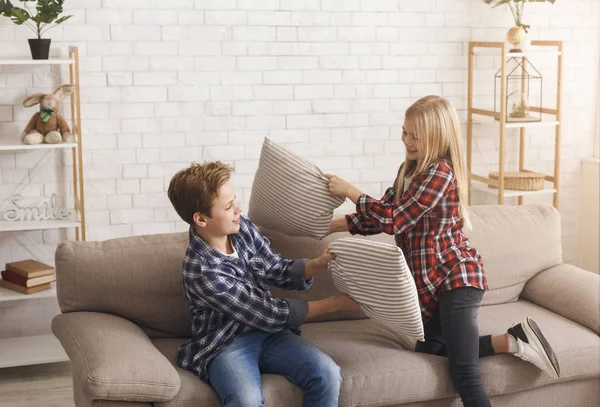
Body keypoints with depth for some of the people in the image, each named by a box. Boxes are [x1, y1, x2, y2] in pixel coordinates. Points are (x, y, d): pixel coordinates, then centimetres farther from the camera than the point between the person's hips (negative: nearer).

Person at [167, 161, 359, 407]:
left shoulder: (242, 227, -4)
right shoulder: (201, 271, -24)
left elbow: (277, 271, 7)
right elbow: (268, 314, -19)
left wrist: (318, 264, -14)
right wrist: (335, 303, -15)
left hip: (268, 332, 6)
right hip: (225, 345, -6)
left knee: (327, 374, -19)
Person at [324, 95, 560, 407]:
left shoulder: (440, 173, -19)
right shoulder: (409, 169, 11)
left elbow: (393, 220, -22)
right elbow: (381, 216, 15)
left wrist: (349, 191, -13)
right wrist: (334, 225, 6)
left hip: (456, 277, -11)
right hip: (433, 280, 11)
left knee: (463, 373, -18)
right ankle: (511, 342, 13)